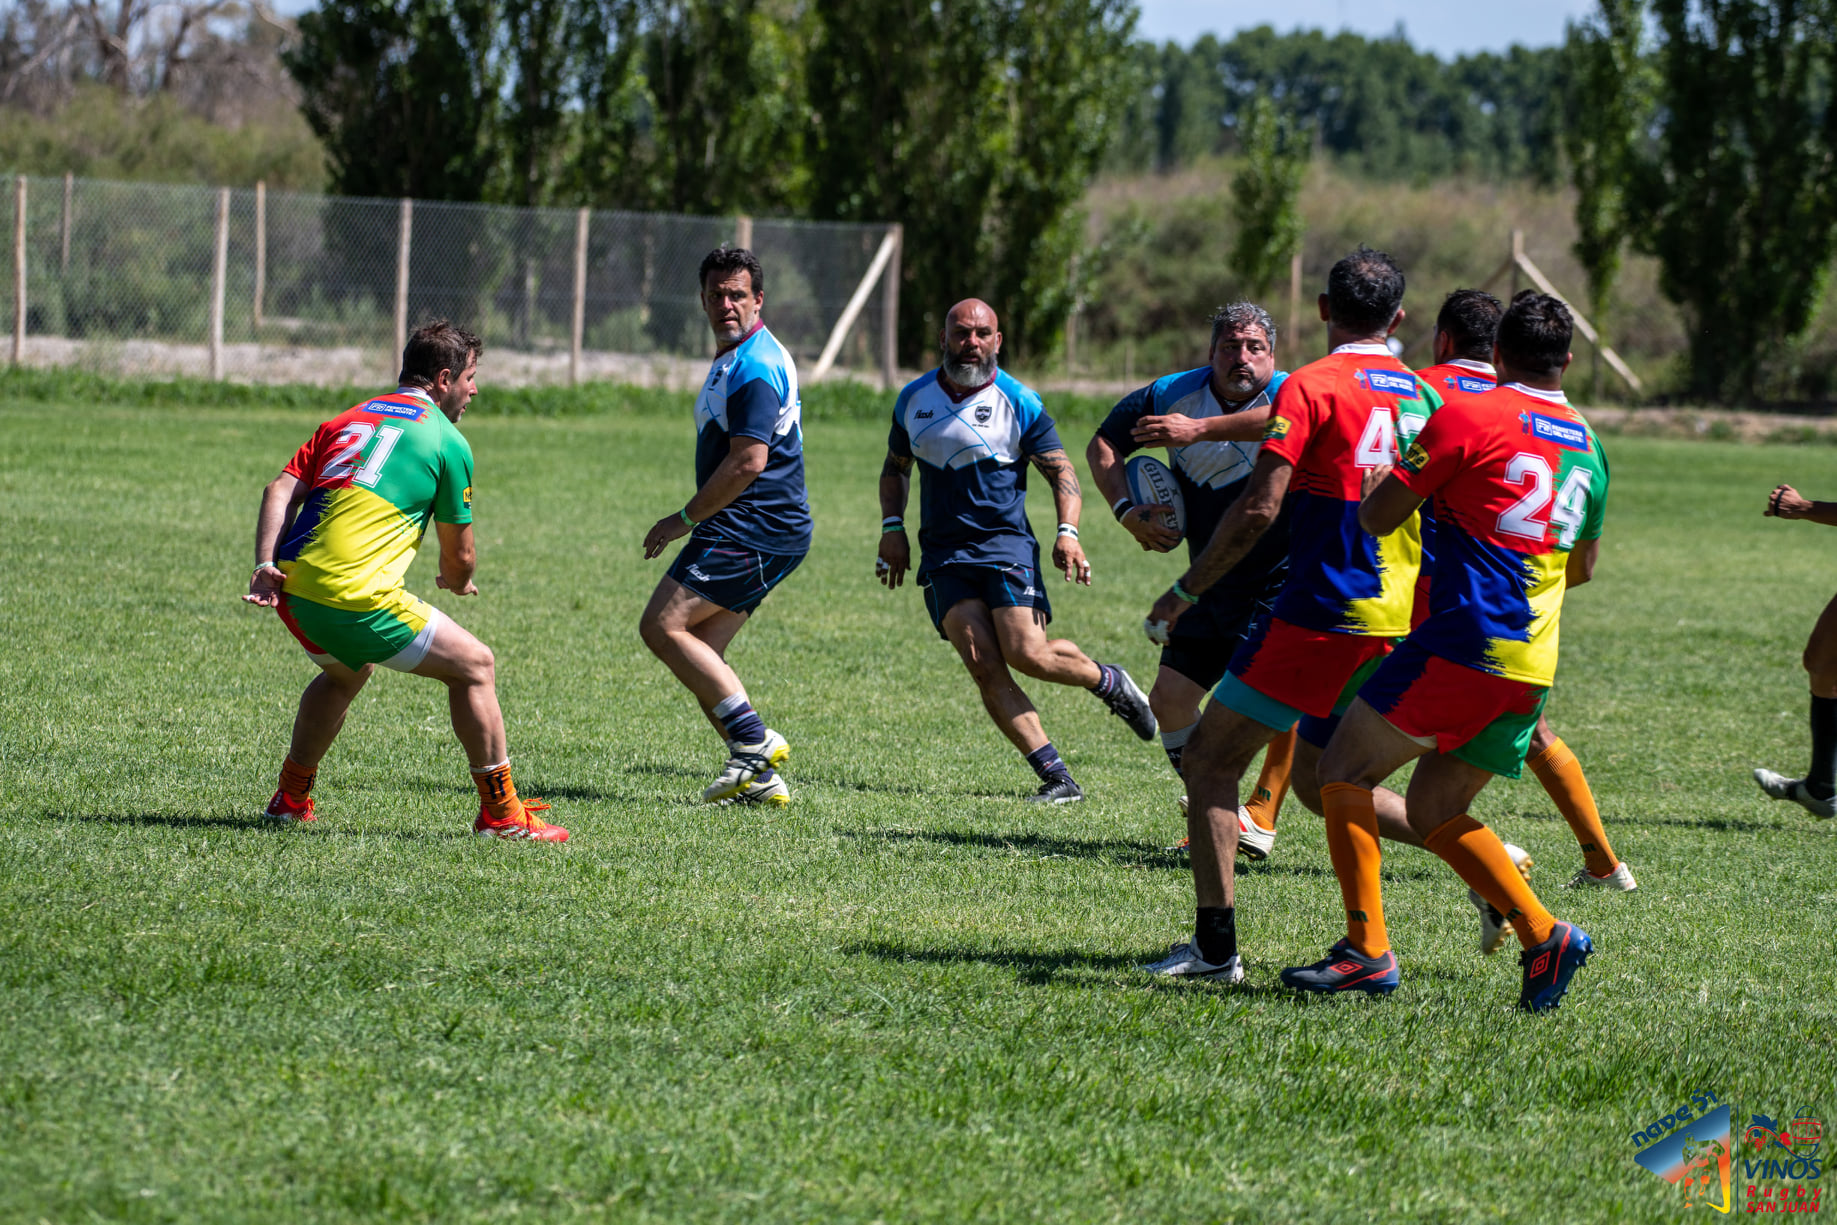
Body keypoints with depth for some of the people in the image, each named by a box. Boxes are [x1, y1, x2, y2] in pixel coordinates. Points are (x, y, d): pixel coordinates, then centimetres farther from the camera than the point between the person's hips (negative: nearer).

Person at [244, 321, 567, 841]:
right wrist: (458, 580, 33)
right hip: (358, 598, -7)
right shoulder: (447, 442, 4)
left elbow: (281, 490, 9)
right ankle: (501, 814, 8)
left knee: (345, 673, 37)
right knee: (474, 666, 7)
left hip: (295, 589, 7)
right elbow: (459, 554, 11)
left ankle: (290, 798, 41)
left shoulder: (347, 420, 22)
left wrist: (267, 565, 1)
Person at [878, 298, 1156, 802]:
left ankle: (1108, 682, 16)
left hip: (1006, 543, -3)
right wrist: (892, 527, 8)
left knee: (1027, 654, -17)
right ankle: (1057, 777, -8)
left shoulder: (1019, 402, -2)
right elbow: (895, 467, 23)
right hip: (944, 556, 3)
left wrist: (1068, 532, -14)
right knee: (985, 668, -12)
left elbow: (1060, 471, 1)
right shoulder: (914, 399, 8)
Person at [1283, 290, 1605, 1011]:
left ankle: (1367, 950, -6)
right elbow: (1582, 566, 26)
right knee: (1433, 812, 17)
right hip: (1533, 665, 7)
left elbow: (1377, 518, -3)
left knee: (1345, 768, 4)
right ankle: (1543, 936, 3)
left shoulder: (1469, 418, -7)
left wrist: (1399, 476, 18)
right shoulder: (1586, 446, 14)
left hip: (1463, 643, -7)